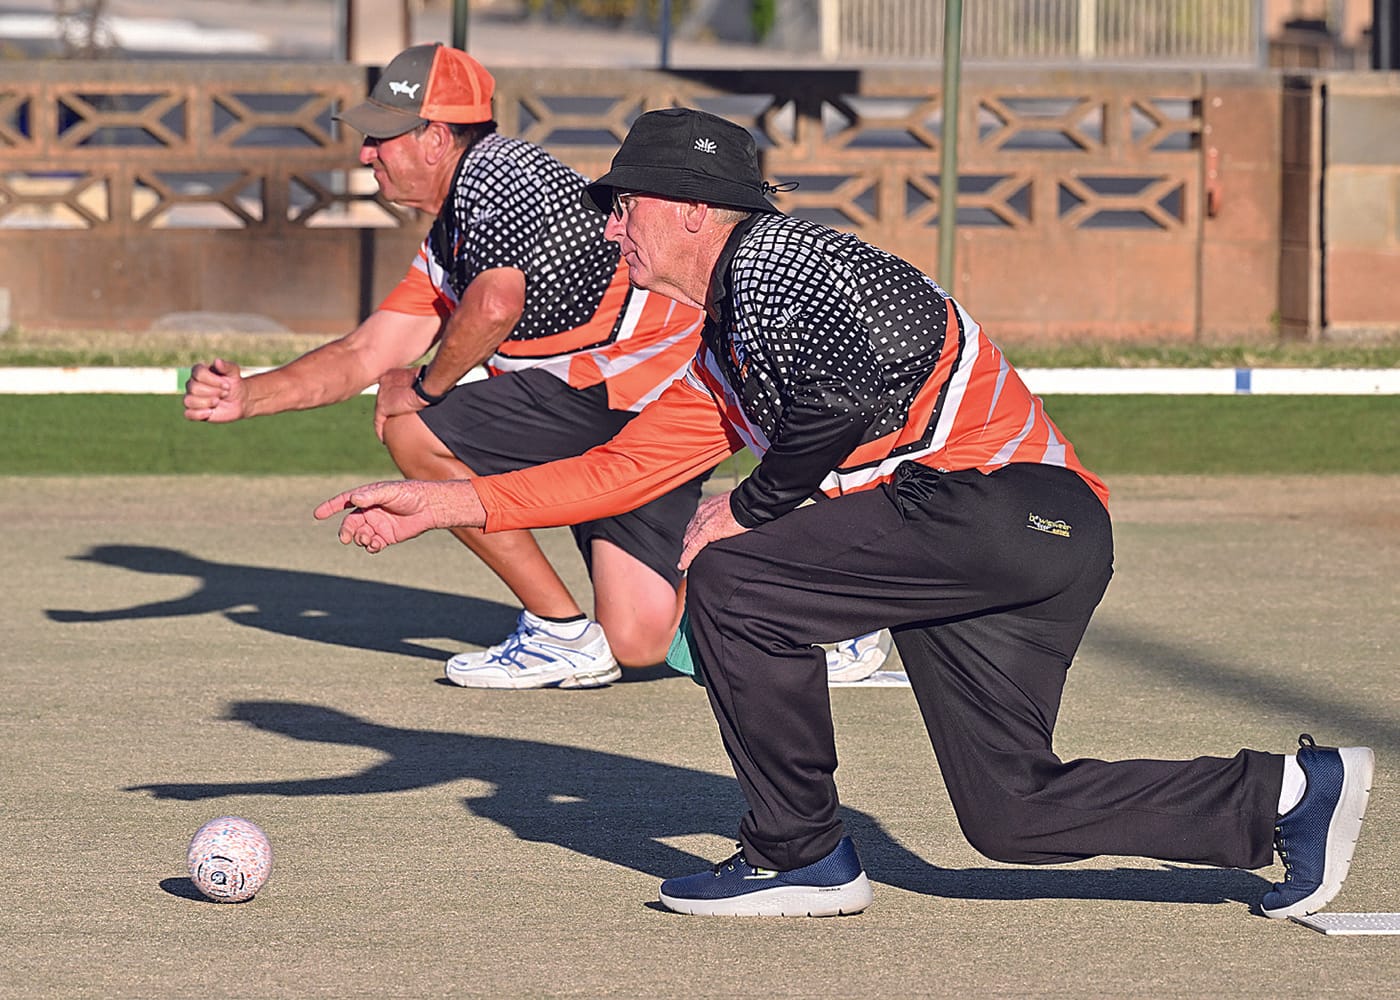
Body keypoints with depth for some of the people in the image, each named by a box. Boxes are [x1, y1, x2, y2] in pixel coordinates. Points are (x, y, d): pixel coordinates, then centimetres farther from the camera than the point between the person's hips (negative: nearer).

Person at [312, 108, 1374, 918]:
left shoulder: (774, 258, -6)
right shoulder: (721, 356, 24)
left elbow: (856, 388, -21)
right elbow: (621, 469, 26)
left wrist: (748, 509, -8)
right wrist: (443, 503, 22)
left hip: (1007, 505, -10)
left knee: (733, 581, -11)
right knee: (1011, 814, 9)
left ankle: (802, 854, 0)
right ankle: (1289, 794, 13)